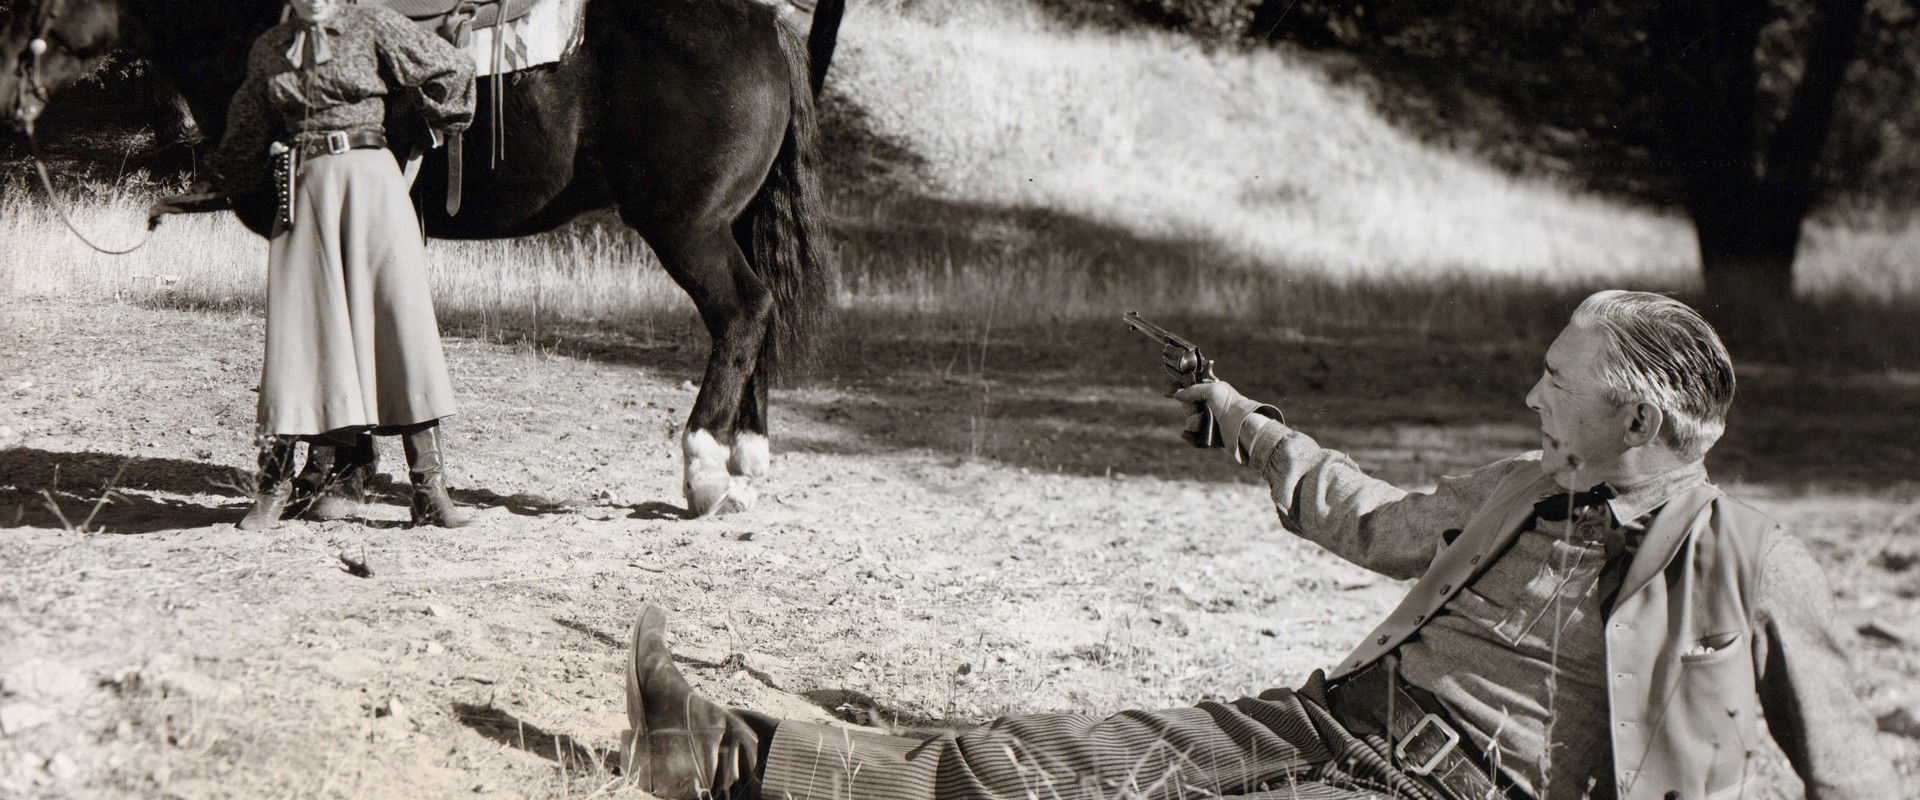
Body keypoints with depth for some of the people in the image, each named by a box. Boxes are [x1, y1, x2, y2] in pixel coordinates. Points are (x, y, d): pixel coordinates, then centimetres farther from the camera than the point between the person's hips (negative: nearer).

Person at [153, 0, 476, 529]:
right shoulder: (267, 50, 14)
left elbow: (452, 72, 10)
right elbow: (247, 138, 26)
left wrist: (433, 135, 18)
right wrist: (208, 189, 31)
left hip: (369, 183, -3)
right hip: (302, 192, 3)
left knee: (402, 320, -7)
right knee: (299, 327, -3)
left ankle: (429, 489, -8)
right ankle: (275, 481, 2)